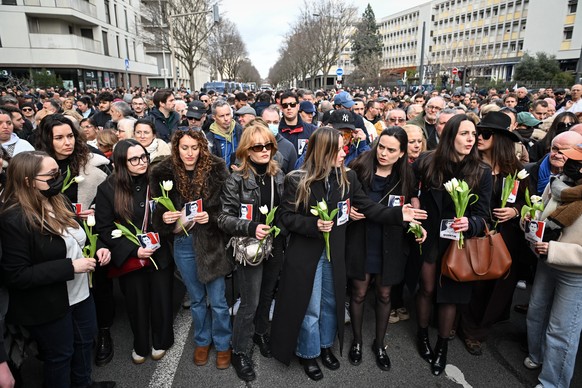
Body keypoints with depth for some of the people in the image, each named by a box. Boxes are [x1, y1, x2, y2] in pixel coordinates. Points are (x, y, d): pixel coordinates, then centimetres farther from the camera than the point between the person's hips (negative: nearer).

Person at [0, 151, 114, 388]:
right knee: (59, 356, 14)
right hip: (49, 306, -8)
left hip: (80, 293, 8)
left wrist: (96, 250, -5)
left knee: (85, 342, 25)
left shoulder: (59, 201, 0)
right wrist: (70, 267, -28)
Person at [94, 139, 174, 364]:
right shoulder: (108, 189, -9)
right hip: (130, 258, -1)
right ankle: (140, 346, 42)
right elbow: (104, 229, -8)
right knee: (137, 304, 16)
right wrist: (133, 250, -17)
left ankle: (160, 341, 40)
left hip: (160, 255, 1)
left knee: (162, 301, 12)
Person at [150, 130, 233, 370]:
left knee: (217, 300, 8)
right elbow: (158, 212, 5)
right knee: (196, 298, 19)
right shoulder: (164, 173, -4)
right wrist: (165, 217, -17)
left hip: (211, 241, -2)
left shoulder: (215, 169, -10)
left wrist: (210, 217, -23)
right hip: (183, 244, 2)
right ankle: (202, 341, 41)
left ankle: (223, 345, 31)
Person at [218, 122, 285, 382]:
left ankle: (261, 332, 46)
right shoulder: (237, 179, -13)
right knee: (250, 302, 3)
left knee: (267, 296, 20)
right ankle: (240, 351, 24)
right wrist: (251, 227, -28)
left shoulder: (279, 176, 2)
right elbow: (224, 218, -16)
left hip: (275, 247, 5)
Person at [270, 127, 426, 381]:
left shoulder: (348, 178, -3)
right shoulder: (297, 180, -14)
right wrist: (313, 225, -25)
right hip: (306, 254, -4)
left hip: (335, 253, 4)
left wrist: (398, 214, -14)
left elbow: (368, 208, -3)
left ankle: (325, 346, 44)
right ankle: (308, 353, 34)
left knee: (331, 303, 20)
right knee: (309, 307, 11)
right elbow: (285, 216, -12)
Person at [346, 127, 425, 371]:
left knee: (384, 294, 14)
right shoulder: (359, 169, -10)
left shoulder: (405, 177, -4)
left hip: (390, 245, 2)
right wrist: (348, 210, -19)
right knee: (359, 293, 9)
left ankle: (379, 344, 35)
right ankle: (357, 341, 32)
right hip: (361, 242, -1)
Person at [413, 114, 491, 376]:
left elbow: (482, 214, -12)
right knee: (427, 288, 13)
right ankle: (422, 334, 39)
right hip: (428, 237, 0)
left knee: (450, 293, 11)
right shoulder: (427, 162, -11)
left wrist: (470, 223, -34)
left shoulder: (482, 172, -10)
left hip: (459, 242, 0)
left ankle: (443, 345, 33)